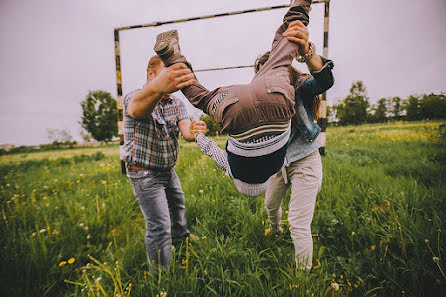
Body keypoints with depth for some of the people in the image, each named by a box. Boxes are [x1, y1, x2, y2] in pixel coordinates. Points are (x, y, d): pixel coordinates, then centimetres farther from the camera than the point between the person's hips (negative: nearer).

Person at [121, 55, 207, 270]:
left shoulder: (176, 104, -3)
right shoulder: (134, 98, -22)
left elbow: (185, 130, -20)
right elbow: (138, 106, -49)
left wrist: (194, 132, -46)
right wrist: (157, 88, -72)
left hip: (168, 169, 7)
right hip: (144, 173, -7)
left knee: (177, 203, 29)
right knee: (159, 226, -9)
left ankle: (181, 235, 59)